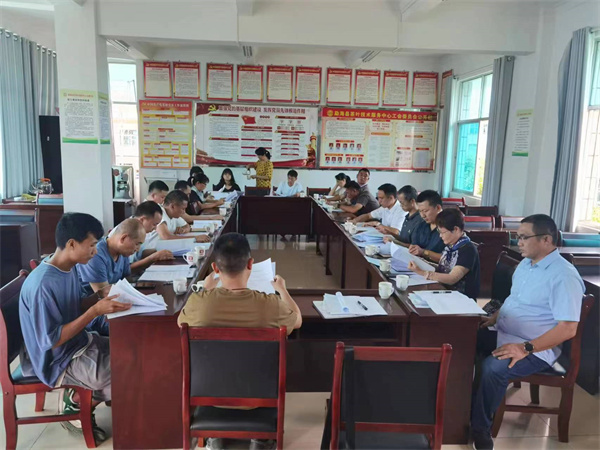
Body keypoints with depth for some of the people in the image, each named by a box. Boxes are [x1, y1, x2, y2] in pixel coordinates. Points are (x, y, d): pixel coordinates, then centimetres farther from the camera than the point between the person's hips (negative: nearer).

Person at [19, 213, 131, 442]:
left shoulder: (69, 267, -1)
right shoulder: (42, 285, -28)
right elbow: (51, 341, -25)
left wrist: (100, 295, -6)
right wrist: (96, 310, -29)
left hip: (80, 342, 9)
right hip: (59, 361, -9)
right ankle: (76, 403, 9)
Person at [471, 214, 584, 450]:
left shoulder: (563, 275, -19)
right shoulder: (525, 263, 9)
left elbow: (568, 328, -24)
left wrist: (526, 348, -29)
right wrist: (494, 317, 8)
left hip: (536, 349, -9)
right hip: (503, 335, 9)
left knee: (493, 367, -33)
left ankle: (479, 427, -14)